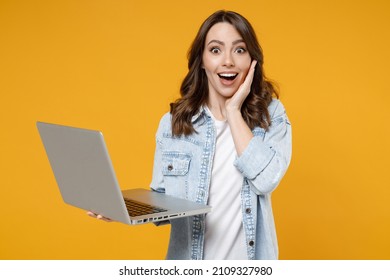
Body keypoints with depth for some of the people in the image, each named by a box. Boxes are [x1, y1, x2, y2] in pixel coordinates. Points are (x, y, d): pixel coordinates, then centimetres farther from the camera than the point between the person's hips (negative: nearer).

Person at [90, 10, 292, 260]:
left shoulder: (271, 115, -5)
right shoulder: (173, 123, -3)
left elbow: (266, 179, -22)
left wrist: (234, 111, -16)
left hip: (251, 257, -1)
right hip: (189, 256, 1)